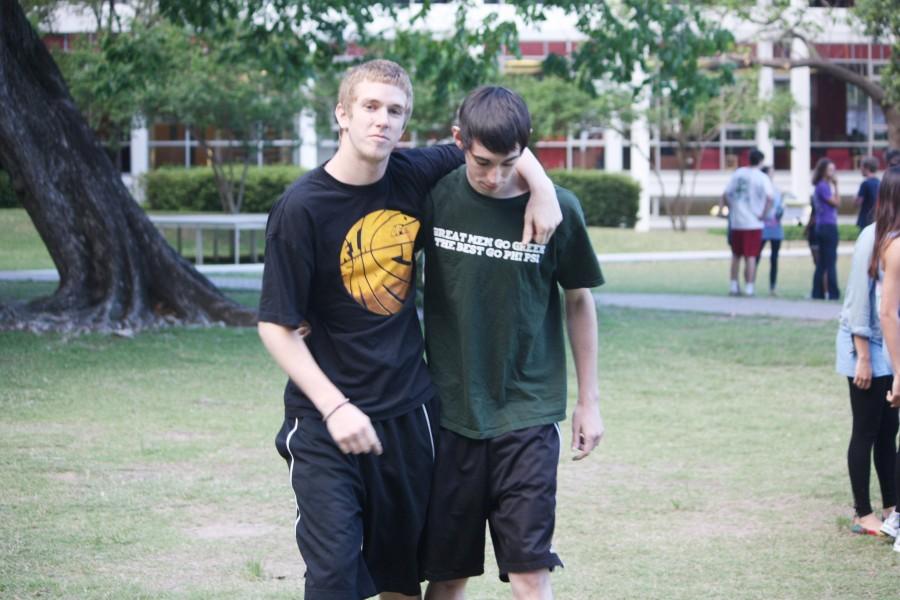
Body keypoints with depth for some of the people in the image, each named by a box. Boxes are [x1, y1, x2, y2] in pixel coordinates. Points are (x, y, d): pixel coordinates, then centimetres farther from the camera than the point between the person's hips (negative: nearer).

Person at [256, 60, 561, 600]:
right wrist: (334, 408, -19)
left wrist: (542, 187, -3)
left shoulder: (415, 177, -1)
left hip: (410, 411, 5)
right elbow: (276, 326, -11)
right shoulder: (301, 208, -13)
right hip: (329, 421, -5)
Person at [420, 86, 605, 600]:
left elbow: (579, 301, 7)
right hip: (451, 409, 1)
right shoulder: (435, 197, -5)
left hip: (528, 414, -1)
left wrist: (590, 399, 10)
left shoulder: (558, 209, -5)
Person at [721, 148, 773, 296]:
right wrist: (763, 214, -10)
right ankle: (749, 287, -1)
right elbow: (769, 197, -20)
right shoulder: (762, 177, -6)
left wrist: (732, 209, 12)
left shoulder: (738, 173, 5)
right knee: (751, 257, 1)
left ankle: (734, 285, 17)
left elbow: (725, 195, 3)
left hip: (736, 222, 3)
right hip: (753, 223, -3)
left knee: (736, 255, 16)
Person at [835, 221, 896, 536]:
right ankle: (863, 515, 8)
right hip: (867, 347, -7)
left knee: (888, 430, 12)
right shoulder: (873, 237, -17)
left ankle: (890, 508, 21)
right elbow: (859, 297, -17)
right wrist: (863, 357, -17)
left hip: (887, 349, 7)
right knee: (865, 433, 1)